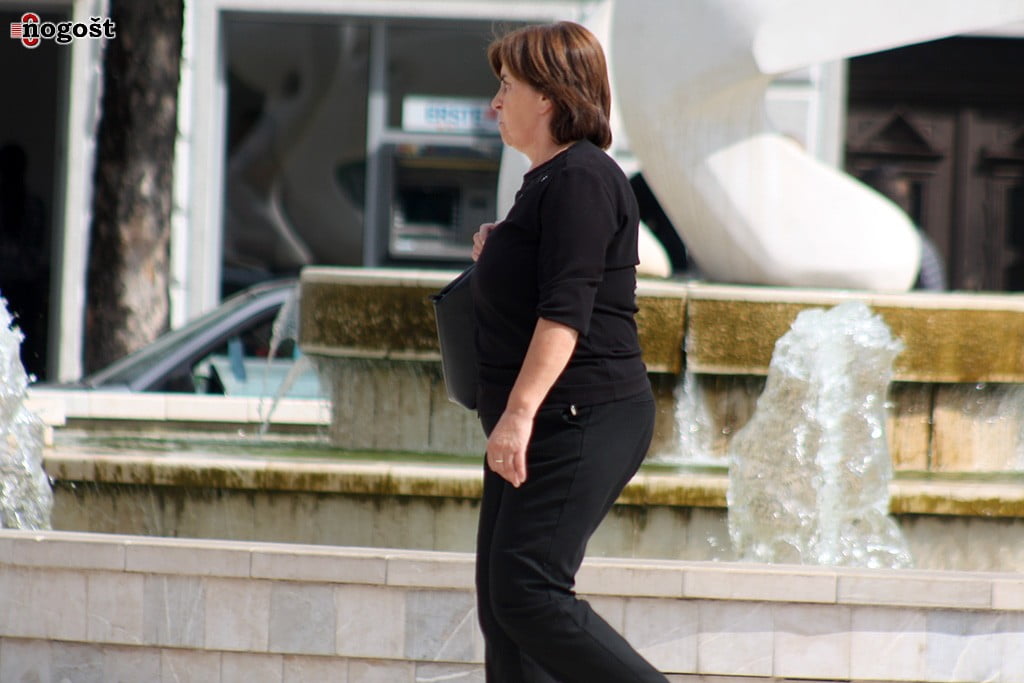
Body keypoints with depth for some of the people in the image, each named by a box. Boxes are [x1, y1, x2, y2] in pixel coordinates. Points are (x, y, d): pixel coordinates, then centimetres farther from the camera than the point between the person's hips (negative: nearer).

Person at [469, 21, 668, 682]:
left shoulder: (580, 179, -13)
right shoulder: (548, 181, 20)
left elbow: (566, 310, -22)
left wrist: (520, 410, -28)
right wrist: (497, 259, 15)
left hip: (580, 422, -11)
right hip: (538, 428, 11)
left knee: (529, 592, -16)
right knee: (500, 600, 7)